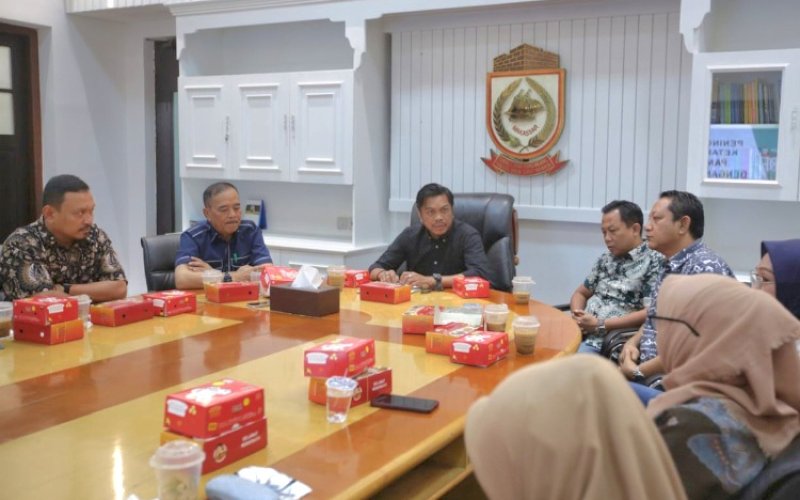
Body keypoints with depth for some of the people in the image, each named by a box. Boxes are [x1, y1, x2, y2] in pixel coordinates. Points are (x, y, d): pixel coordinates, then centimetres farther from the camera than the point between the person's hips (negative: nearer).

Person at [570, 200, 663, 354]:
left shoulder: (654, 262, -4)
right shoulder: (606, 259, 19)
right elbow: (580, 293, 25)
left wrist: (601, 325, -14)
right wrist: (577, 315, 1)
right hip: (581, 333, 7)